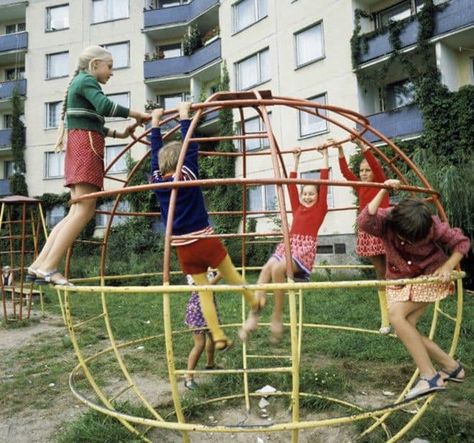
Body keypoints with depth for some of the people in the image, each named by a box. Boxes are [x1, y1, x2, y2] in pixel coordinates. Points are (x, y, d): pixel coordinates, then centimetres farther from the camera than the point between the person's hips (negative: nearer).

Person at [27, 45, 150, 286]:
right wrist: (136, 114, -14)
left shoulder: (79, 82, 30)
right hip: (86, 146, -10)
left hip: (80, 147, 10)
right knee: (84, 209, -15)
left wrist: (119, 134, 28)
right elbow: (104, 106, -20)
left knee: (79, 210, 4)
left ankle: (39, 265, 2)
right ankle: (48, 267, -17)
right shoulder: (87, 80, 0)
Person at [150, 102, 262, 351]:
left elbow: (156, 153, 12)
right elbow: (191, 146, -7)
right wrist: (184, 116, 0)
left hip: (183, 247, 4)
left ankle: (218, 338, 11)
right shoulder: (188, 175, -12)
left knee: (203, 292, 10)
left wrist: (155, 123, 19)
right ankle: (254, 303, 39)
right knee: (232, 277, 17)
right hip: (205, 241, -4)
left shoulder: (157, 180, 0)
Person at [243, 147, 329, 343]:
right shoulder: (297, 208, 23)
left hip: (305, 250, -5)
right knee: (266, 268, -26)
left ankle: (277, 316, -20)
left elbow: (324, 181, 8)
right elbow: (291, 184, 25)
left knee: (278, 268, -32)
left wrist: (325, 156, 13)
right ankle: (253, 315, -33)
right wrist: (296, 160, 32)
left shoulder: (320, 208, 10)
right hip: (288, 245, 5)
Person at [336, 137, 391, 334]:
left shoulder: (382, 183, -1)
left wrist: (361, 144, -23)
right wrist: (340, 150, -5)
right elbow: (345, 171, 5)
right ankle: (386, 319, 12)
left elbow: (375, 164, -16)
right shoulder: (360, 187, 11)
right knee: (380, 274, 8)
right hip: (368, 233, 5)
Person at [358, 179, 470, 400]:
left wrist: (447, 267, -24)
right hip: (399, 279, 5)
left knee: (396, 315, -25)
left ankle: (429, 376, -17)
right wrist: (383, 191, -42)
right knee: (405, 328, -6)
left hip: (429, 274, -4)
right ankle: (452, 367, 12)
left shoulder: (432, 225, -25)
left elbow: (461, 241, -10)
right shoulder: (386, 219, -21)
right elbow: (364, 222, -43)